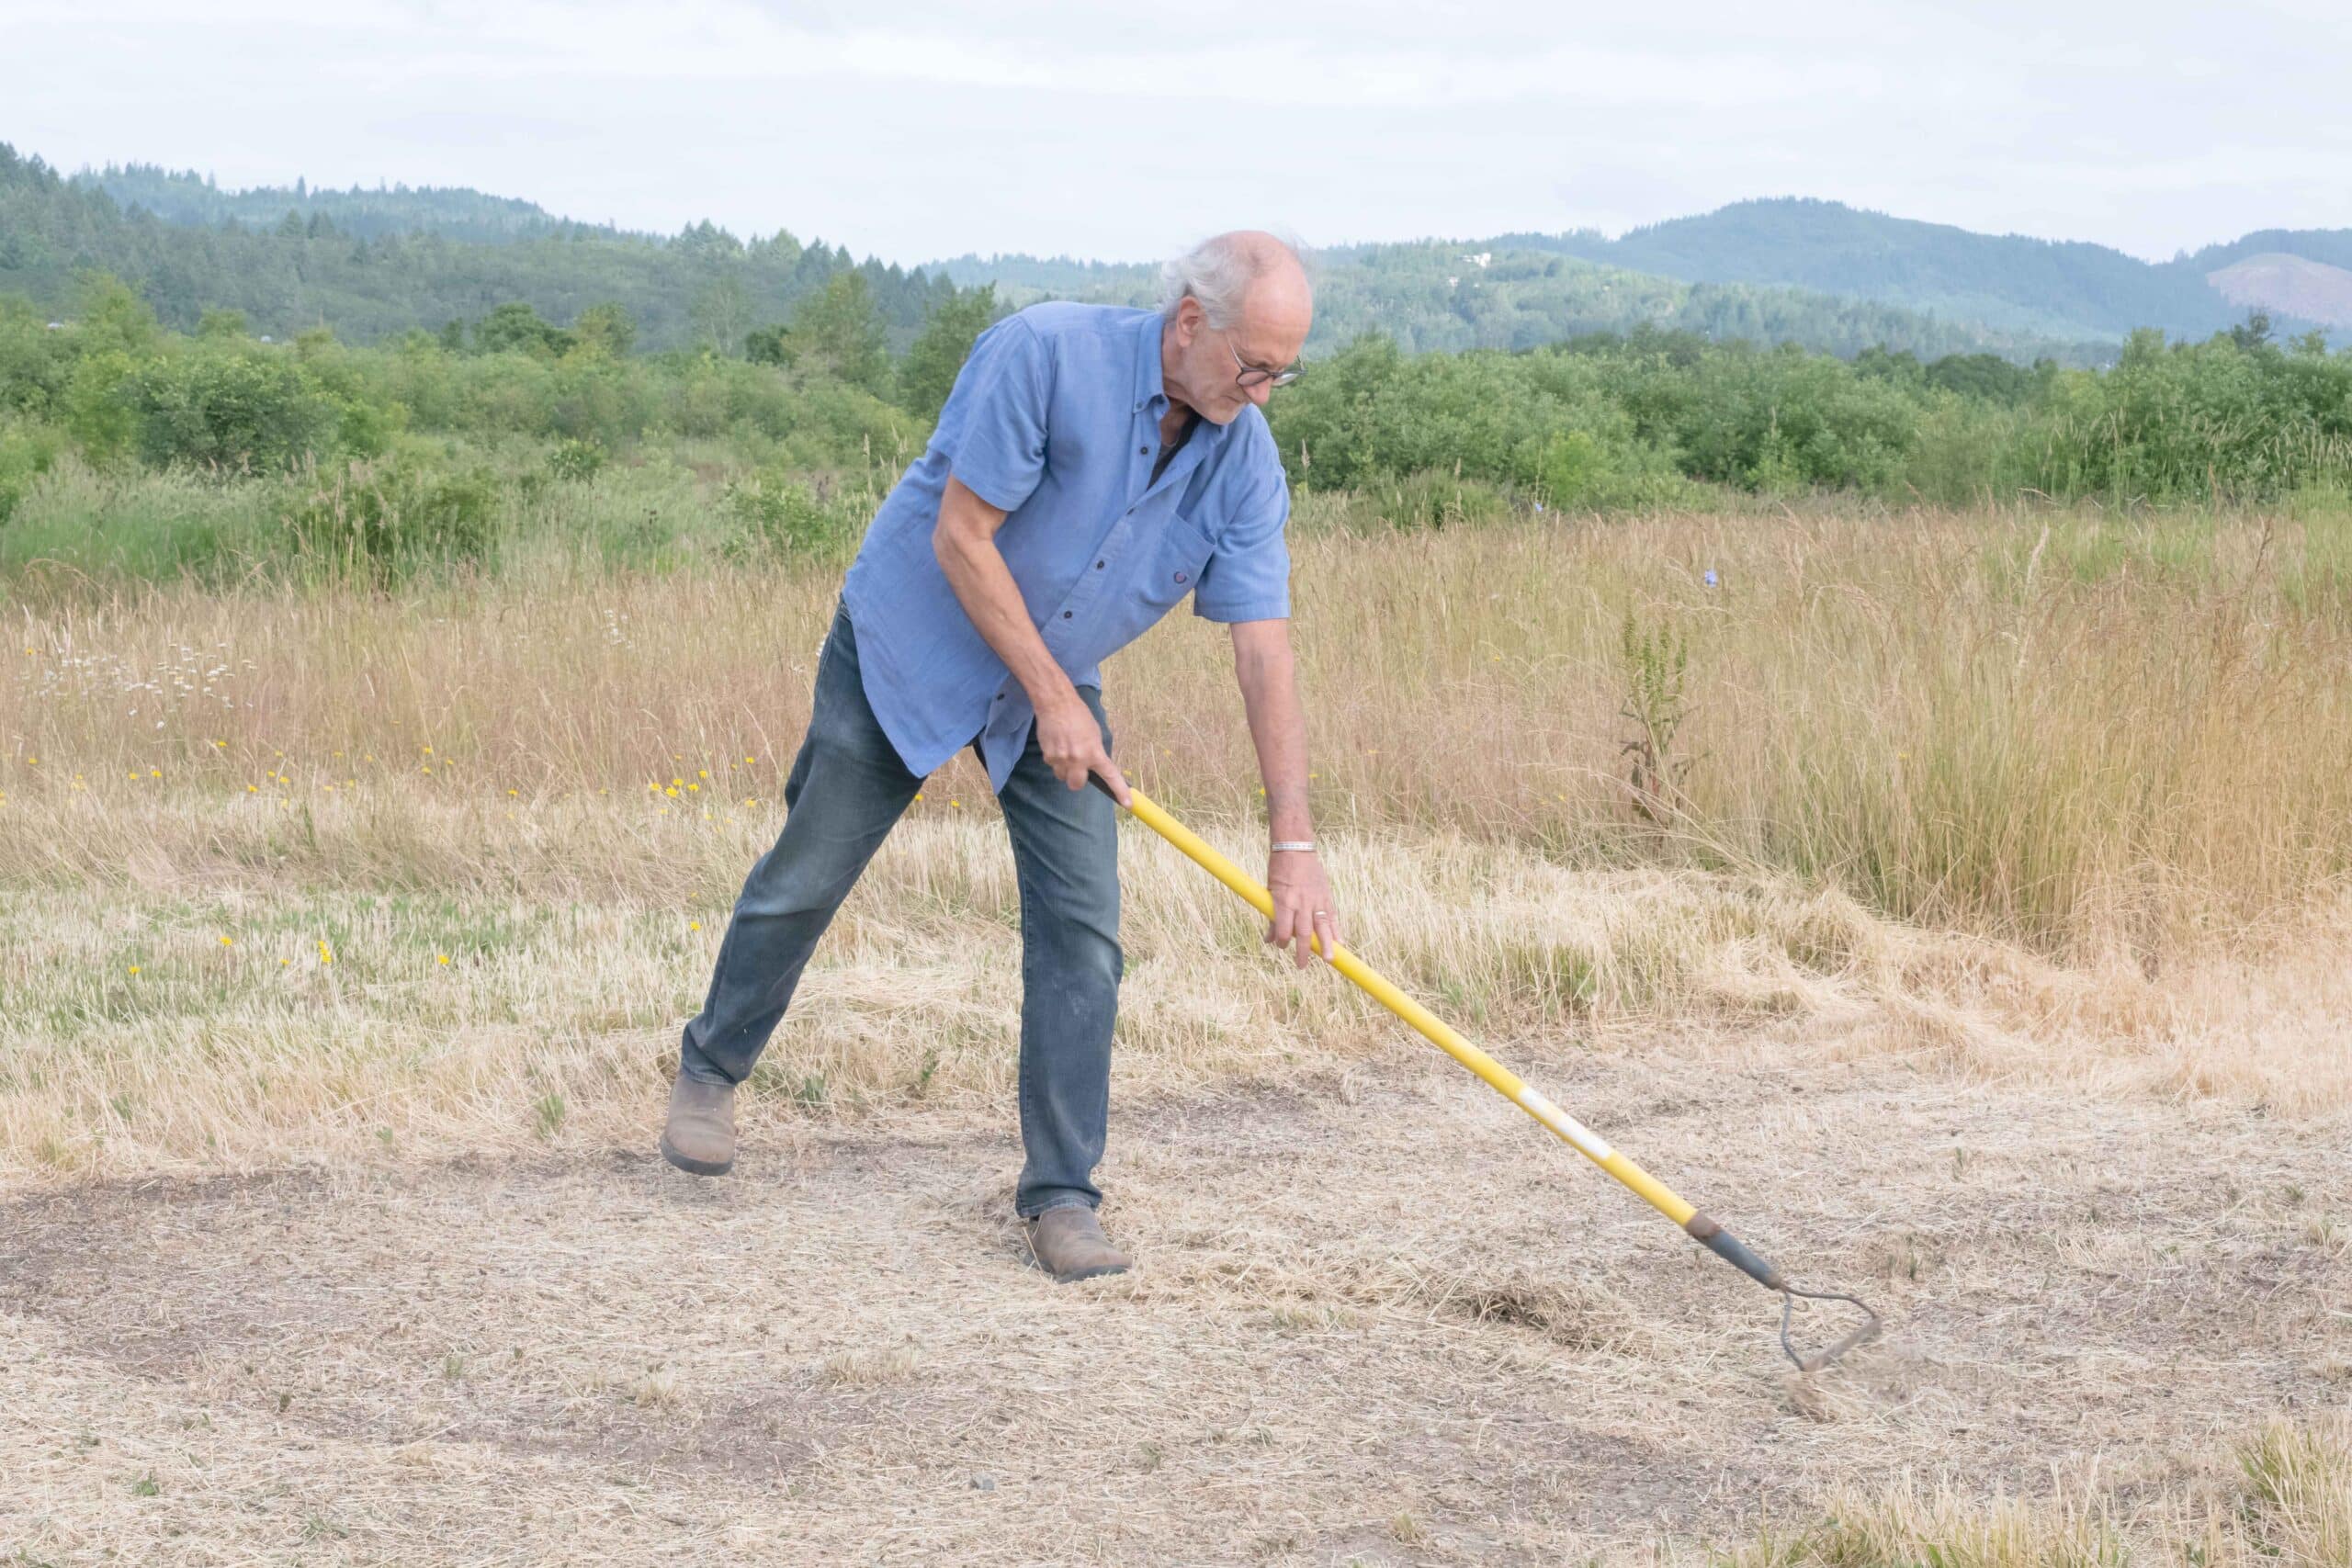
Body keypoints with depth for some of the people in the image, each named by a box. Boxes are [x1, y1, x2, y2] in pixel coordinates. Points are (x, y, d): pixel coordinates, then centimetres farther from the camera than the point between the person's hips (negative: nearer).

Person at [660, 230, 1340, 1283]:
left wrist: (1293, 840, -19)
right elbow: (961, 536, -25)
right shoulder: (1046, 353, -28)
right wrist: (1050, 698, -21)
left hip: (1060, 688, 4)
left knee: (1081, 928, -6)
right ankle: (711, 1067, 32)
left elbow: (1262, 646, -14)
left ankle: (1059, 1196, 1)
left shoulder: (1244, 460, -13)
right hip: (908, 644, -4)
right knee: (806, 879, 6)